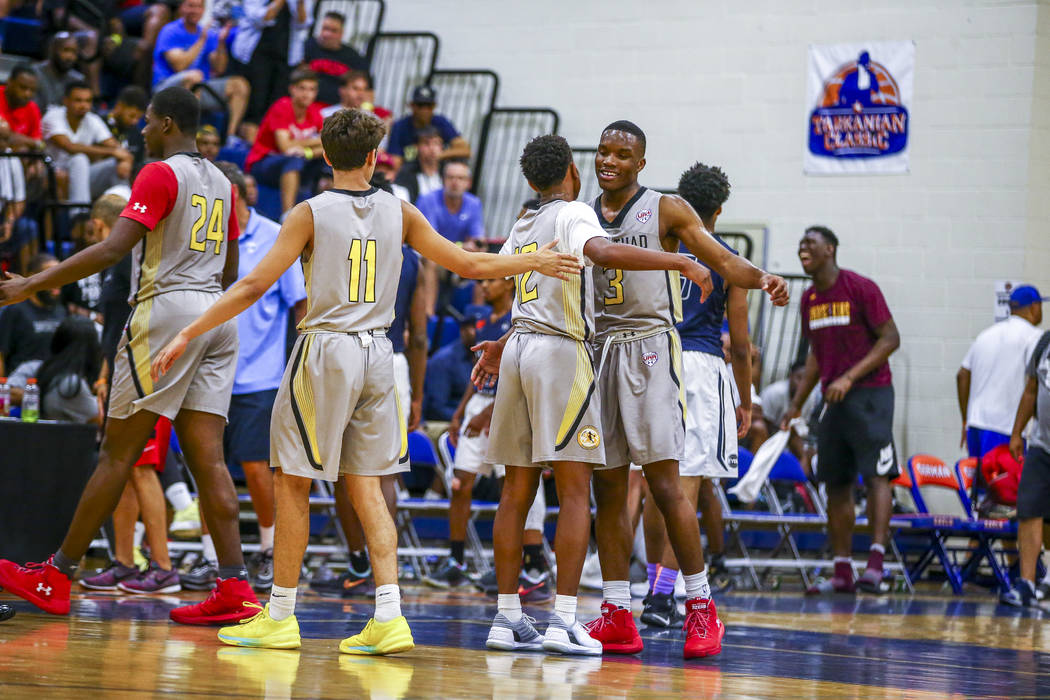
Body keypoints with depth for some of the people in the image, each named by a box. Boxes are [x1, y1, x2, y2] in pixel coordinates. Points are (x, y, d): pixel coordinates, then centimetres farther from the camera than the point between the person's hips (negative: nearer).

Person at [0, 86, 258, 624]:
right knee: (206, 456, 2)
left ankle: (56, 577, 2)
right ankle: (234, 586, -8)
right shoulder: (220, 182, 17)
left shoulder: (160, 175, -8)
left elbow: (113, 249, -18)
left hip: (166, 308, -7)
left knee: (118, 453, -3)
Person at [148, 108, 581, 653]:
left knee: (293, 484, 4)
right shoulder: (398, 212, 5)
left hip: (325, 349, -4)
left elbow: (254, 286, -10)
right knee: (366, 487, 8)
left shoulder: (311, 213, -6)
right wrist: (534, 262, 25)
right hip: (377, 353, 4)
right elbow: (469, 265, 10)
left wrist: (188, 334, -6)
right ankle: (388, 618, -1)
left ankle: (280, 617, 7)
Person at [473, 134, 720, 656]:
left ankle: (507, 618, 9)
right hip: (561, 350, -7)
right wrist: (681, 262, -27)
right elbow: (603, 253, -25)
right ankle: (563, 622, -14)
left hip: (518, 350, 7)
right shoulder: (573, 214, -4)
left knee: (517, 490, 10)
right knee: (574, 491, -7)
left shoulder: (521, 227, 18)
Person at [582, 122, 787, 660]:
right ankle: (617, 617, 7)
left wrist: (761, 279, -28)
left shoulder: (666, 210, 0)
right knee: (607, 488, 4)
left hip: (649, 349, -5)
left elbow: (723, 260, -7)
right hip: (598, 352, 5)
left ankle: (701, 608, -4)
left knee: (664, 483, -11)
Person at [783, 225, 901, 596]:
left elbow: (890, 339, -12)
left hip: (869, 394, -8)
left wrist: (849, 377, -19)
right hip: (833, 399, 8)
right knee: (836, 485, 6)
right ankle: (842, 572, 9)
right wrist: (797, 403, 16)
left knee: (876, 476, -14)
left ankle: (875, 563, -20)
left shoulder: (861, 288, -9)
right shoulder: (809, 300, 13)